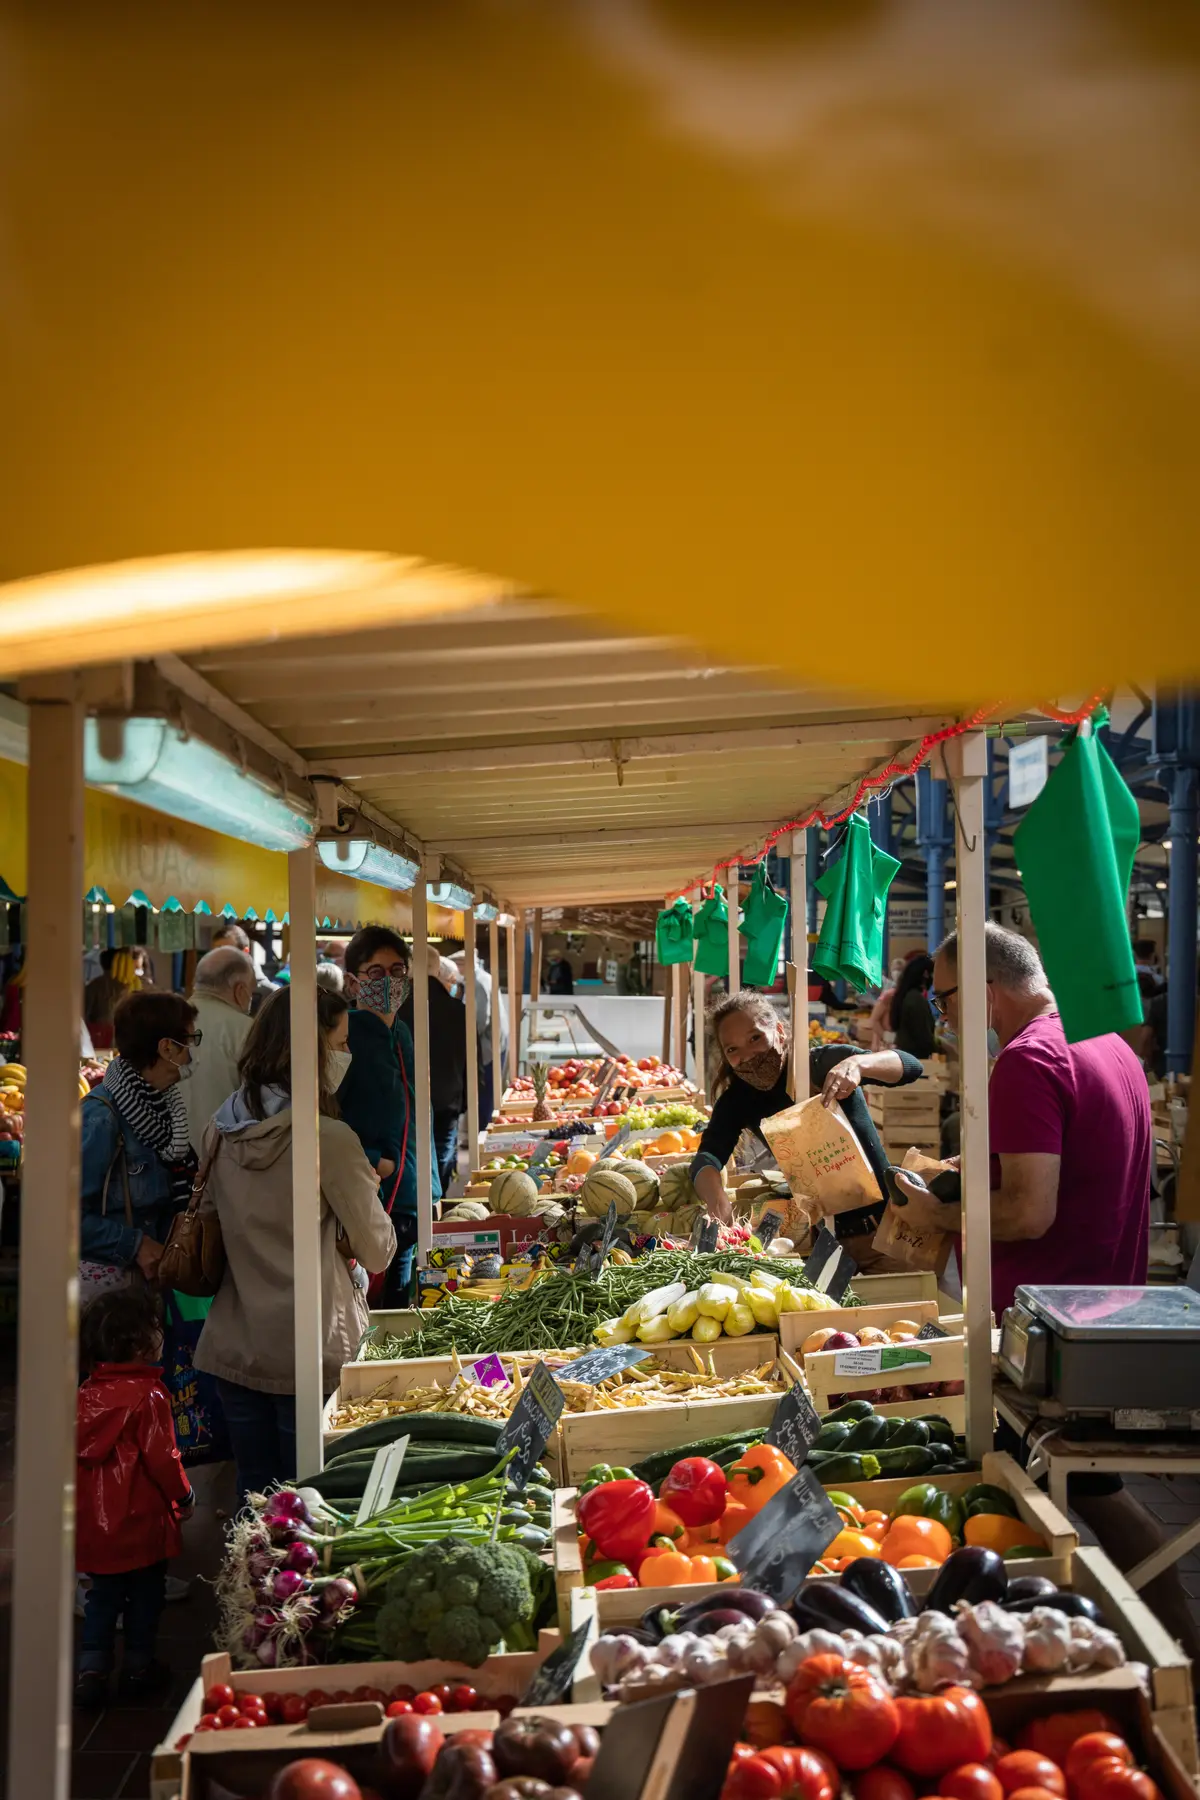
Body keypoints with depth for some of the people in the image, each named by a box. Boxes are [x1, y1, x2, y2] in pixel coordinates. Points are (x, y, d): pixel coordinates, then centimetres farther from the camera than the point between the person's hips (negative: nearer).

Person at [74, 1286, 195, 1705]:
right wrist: (184, 1496, -2)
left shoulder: (86, 1394, -1)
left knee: (102, 1593, 18)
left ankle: (91, 1670, 17)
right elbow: (161, 1458, -19)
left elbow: (78, 1452, 7)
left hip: (94, 1521, 5)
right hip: (141, 1519, -5)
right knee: (145, 1593, 12)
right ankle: (138, 1667, 23)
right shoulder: (149, 1396, -20)